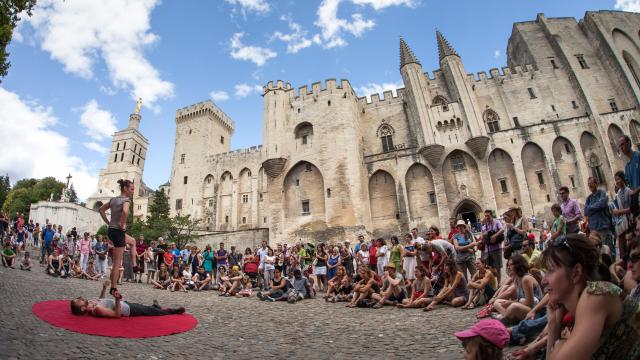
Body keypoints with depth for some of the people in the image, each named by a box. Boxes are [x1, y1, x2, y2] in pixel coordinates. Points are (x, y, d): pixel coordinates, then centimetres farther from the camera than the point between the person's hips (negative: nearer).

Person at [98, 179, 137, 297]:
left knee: (132, 241, 34)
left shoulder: (114, 199, 10)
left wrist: (108, 222, 19)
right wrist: (122, 224, -20)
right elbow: (125, 211, -35)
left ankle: (134, 265, 33)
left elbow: (101, 209, 22)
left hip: (111, 230, 9)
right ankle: (113, 289, 6)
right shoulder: (126, 200, -14)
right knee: (117, 263, -1)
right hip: (118, 231, -9)